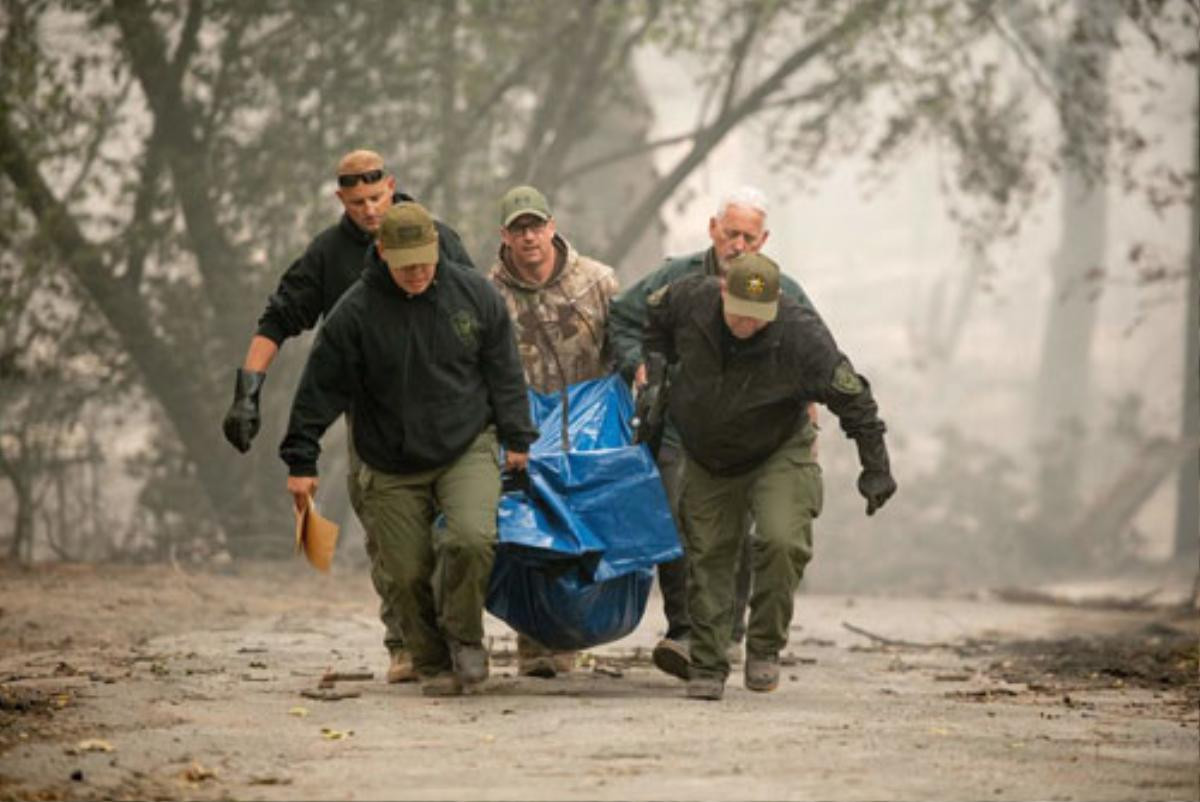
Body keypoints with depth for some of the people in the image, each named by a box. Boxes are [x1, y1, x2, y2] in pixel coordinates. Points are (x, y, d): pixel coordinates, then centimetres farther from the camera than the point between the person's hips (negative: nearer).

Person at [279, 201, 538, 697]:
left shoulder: (474, 294, -3)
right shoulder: (356, 313, -11)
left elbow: (504, 372, 8)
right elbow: (320, 390, -5)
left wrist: (516, 438, 7)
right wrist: (301, 461, -5)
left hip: (467, 451, 0)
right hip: (392, 467, 0)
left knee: (472, 539, -23)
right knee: (408, 573, -1)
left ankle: (464, 637, 1)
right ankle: (433, 666, 19)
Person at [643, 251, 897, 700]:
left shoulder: (801, 335, -28)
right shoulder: (690, 301, -20)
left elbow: (852, 399, -19)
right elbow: (650, 322, 7)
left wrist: (875, 469, -16)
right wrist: (651, 372, 0)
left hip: (778, 453, -3)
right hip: (706, 458, 3)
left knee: (783, 542, -22)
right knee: (707, 555, 2)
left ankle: (765, 647, -3)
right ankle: (707, 669, 12)